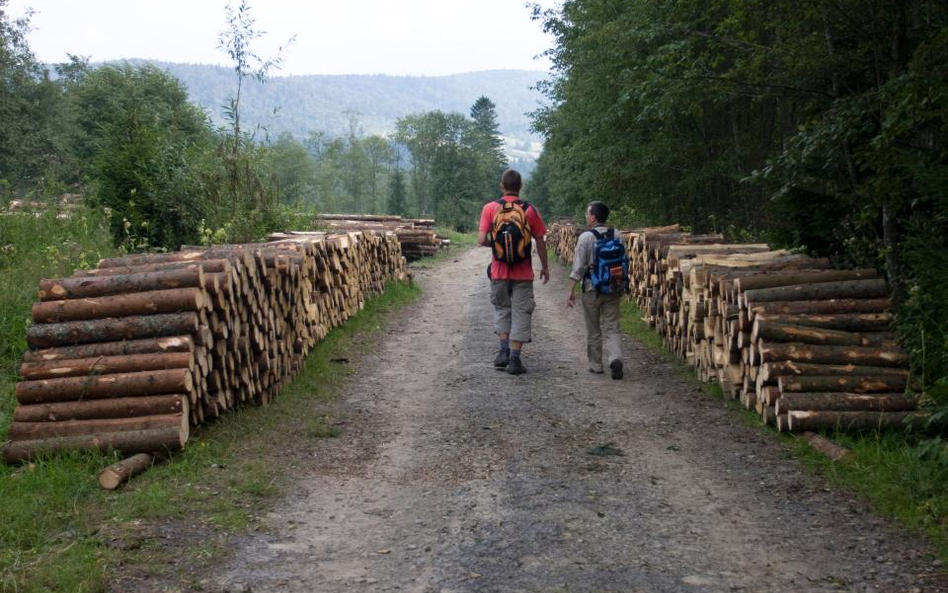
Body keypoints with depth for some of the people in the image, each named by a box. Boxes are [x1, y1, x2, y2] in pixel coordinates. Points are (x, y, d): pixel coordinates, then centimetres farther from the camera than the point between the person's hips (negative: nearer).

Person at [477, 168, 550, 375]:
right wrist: (545, 267, 13)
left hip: (499, 271, 1)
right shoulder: (530, 210, -3)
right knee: (521, 313, 5)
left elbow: (482, 239, -9)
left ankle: (504, 350, 10)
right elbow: (540, 242, 1)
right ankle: (514, 359, 3)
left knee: (501, 309, 20)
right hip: (523, 272, -1)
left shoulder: (490, 208, -4)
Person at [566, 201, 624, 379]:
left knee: (593, 330, 10)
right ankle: (615, 358, -17)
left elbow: (578, 266, -12)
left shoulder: (586, 237, -10)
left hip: (591, 289, -3)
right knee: (612, 327, 4)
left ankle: (595, 364, 18)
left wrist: (571, 291, -6)